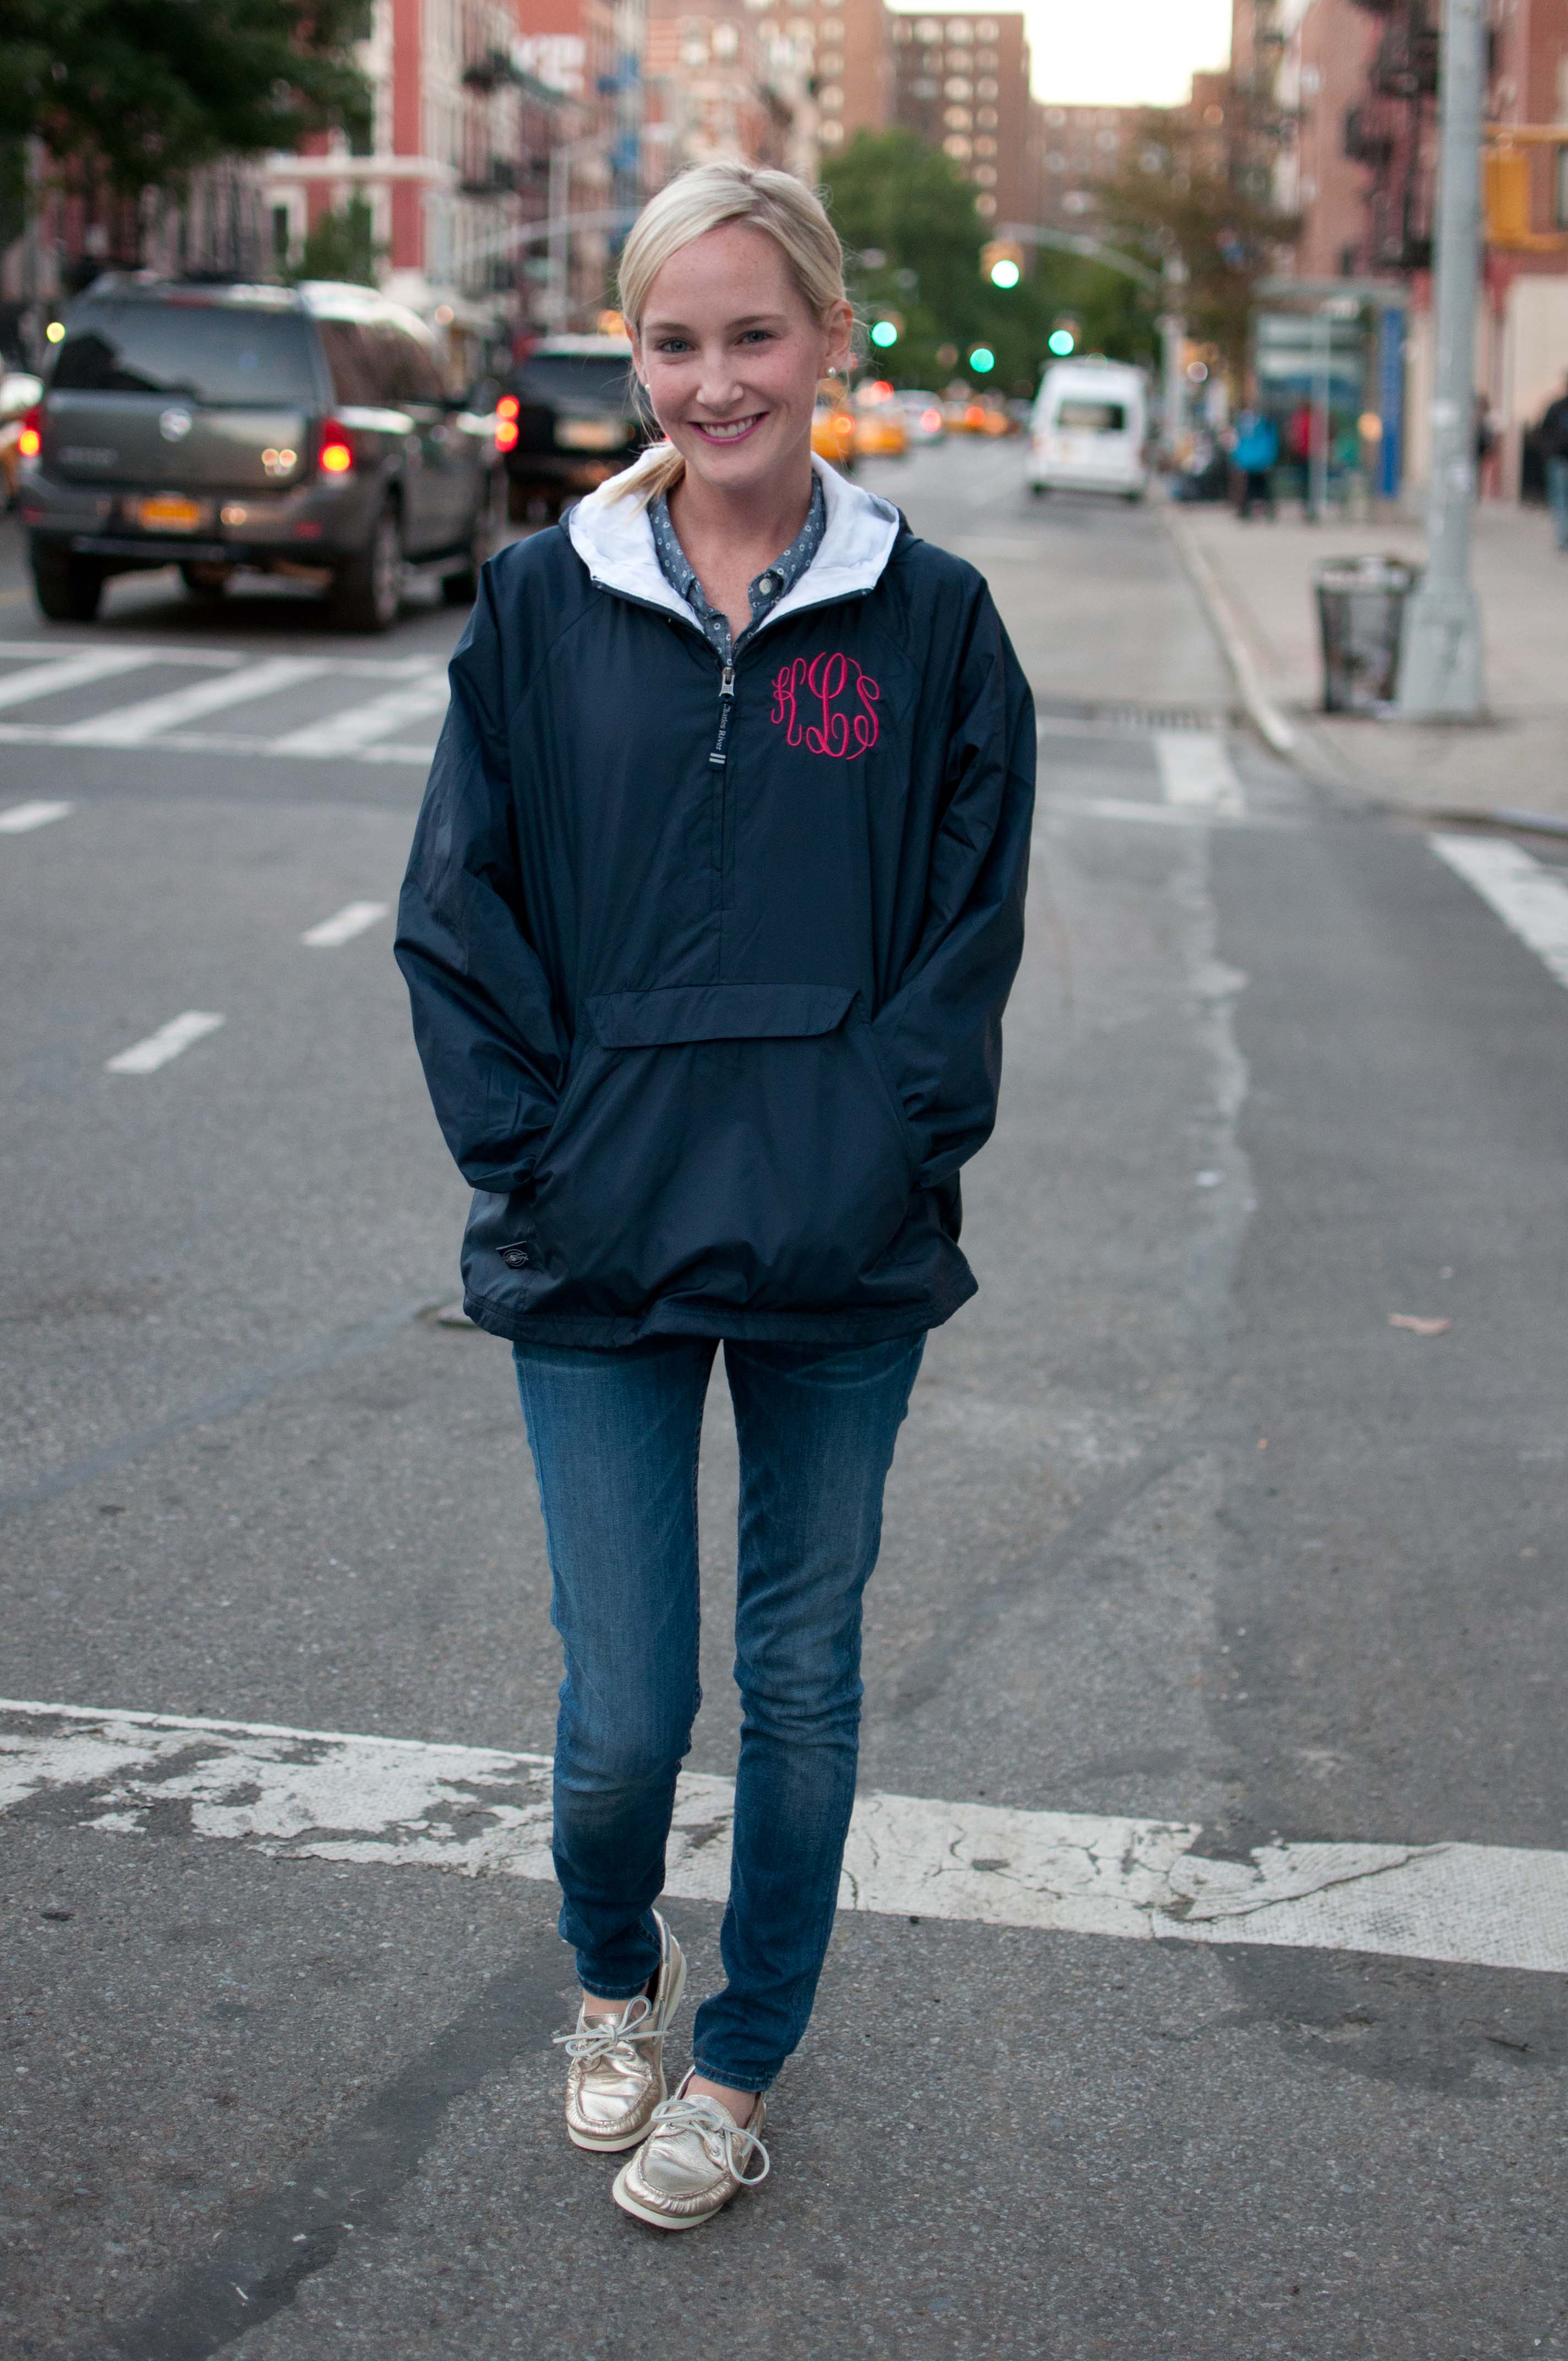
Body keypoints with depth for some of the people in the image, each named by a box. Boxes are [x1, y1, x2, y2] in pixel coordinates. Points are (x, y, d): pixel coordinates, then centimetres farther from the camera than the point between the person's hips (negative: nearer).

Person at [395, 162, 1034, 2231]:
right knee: (625, 1711, 3)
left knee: (803, 1686, 13)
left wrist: (891, 1156, -8)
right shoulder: (544, 607, 0)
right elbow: (458, 916, 2)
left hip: (844, 1266, 1)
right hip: (602, 1262, 0)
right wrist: (532, 1167, -6)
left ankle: (743, 2064, 33)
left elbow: (973, 928, 2)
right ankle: (616, 1982, 35)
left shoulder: (930, 619, 0)